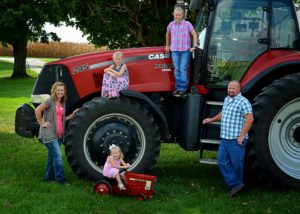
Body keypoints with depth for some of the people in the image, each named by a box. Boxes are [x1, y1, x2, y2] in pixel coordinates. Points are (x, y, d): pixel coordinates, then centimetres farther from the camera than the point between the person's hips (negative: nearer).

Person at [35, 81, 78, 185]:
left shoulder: (63, 103, 13)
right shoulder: (50, 101, -11)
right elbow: (37, 110, -19)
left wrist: (72, 115, 4)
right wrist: (42, 123, -15)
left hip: (58, 134, 8)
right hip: (49, 134, -8)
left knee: (52, 156, 16)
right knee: (58, 156, -11)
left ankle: (49, 176, 26)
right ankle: (60, 179, -7)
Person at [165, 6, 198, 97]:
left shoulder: (187, 24, -3)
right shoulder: (171, 24, 8)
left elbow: (194, 34, -3)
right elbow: (168, 34, 25)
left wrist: (194, 46, -10)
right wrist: (167, 45, 27)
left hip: (185, 50, -4)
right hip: (174, 50, 4)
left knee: (183, 69, -6)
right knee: (177, 69, 7)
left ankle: (183, 88, -3)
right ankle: (178, 87, 15)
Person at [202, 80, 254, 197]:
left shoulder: (243, 102, -11)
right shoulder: (227, 99, 15)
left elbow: (249, 119, -19)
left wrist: (242, 136, -21)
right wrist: (212, 119, 28)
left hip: (236, 139, -9)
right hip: (225, 138, 9)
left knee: (236, 163, 0)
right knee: (222, 161, 3)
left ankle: (237, 184, 14)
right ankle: (235, 184, 3)